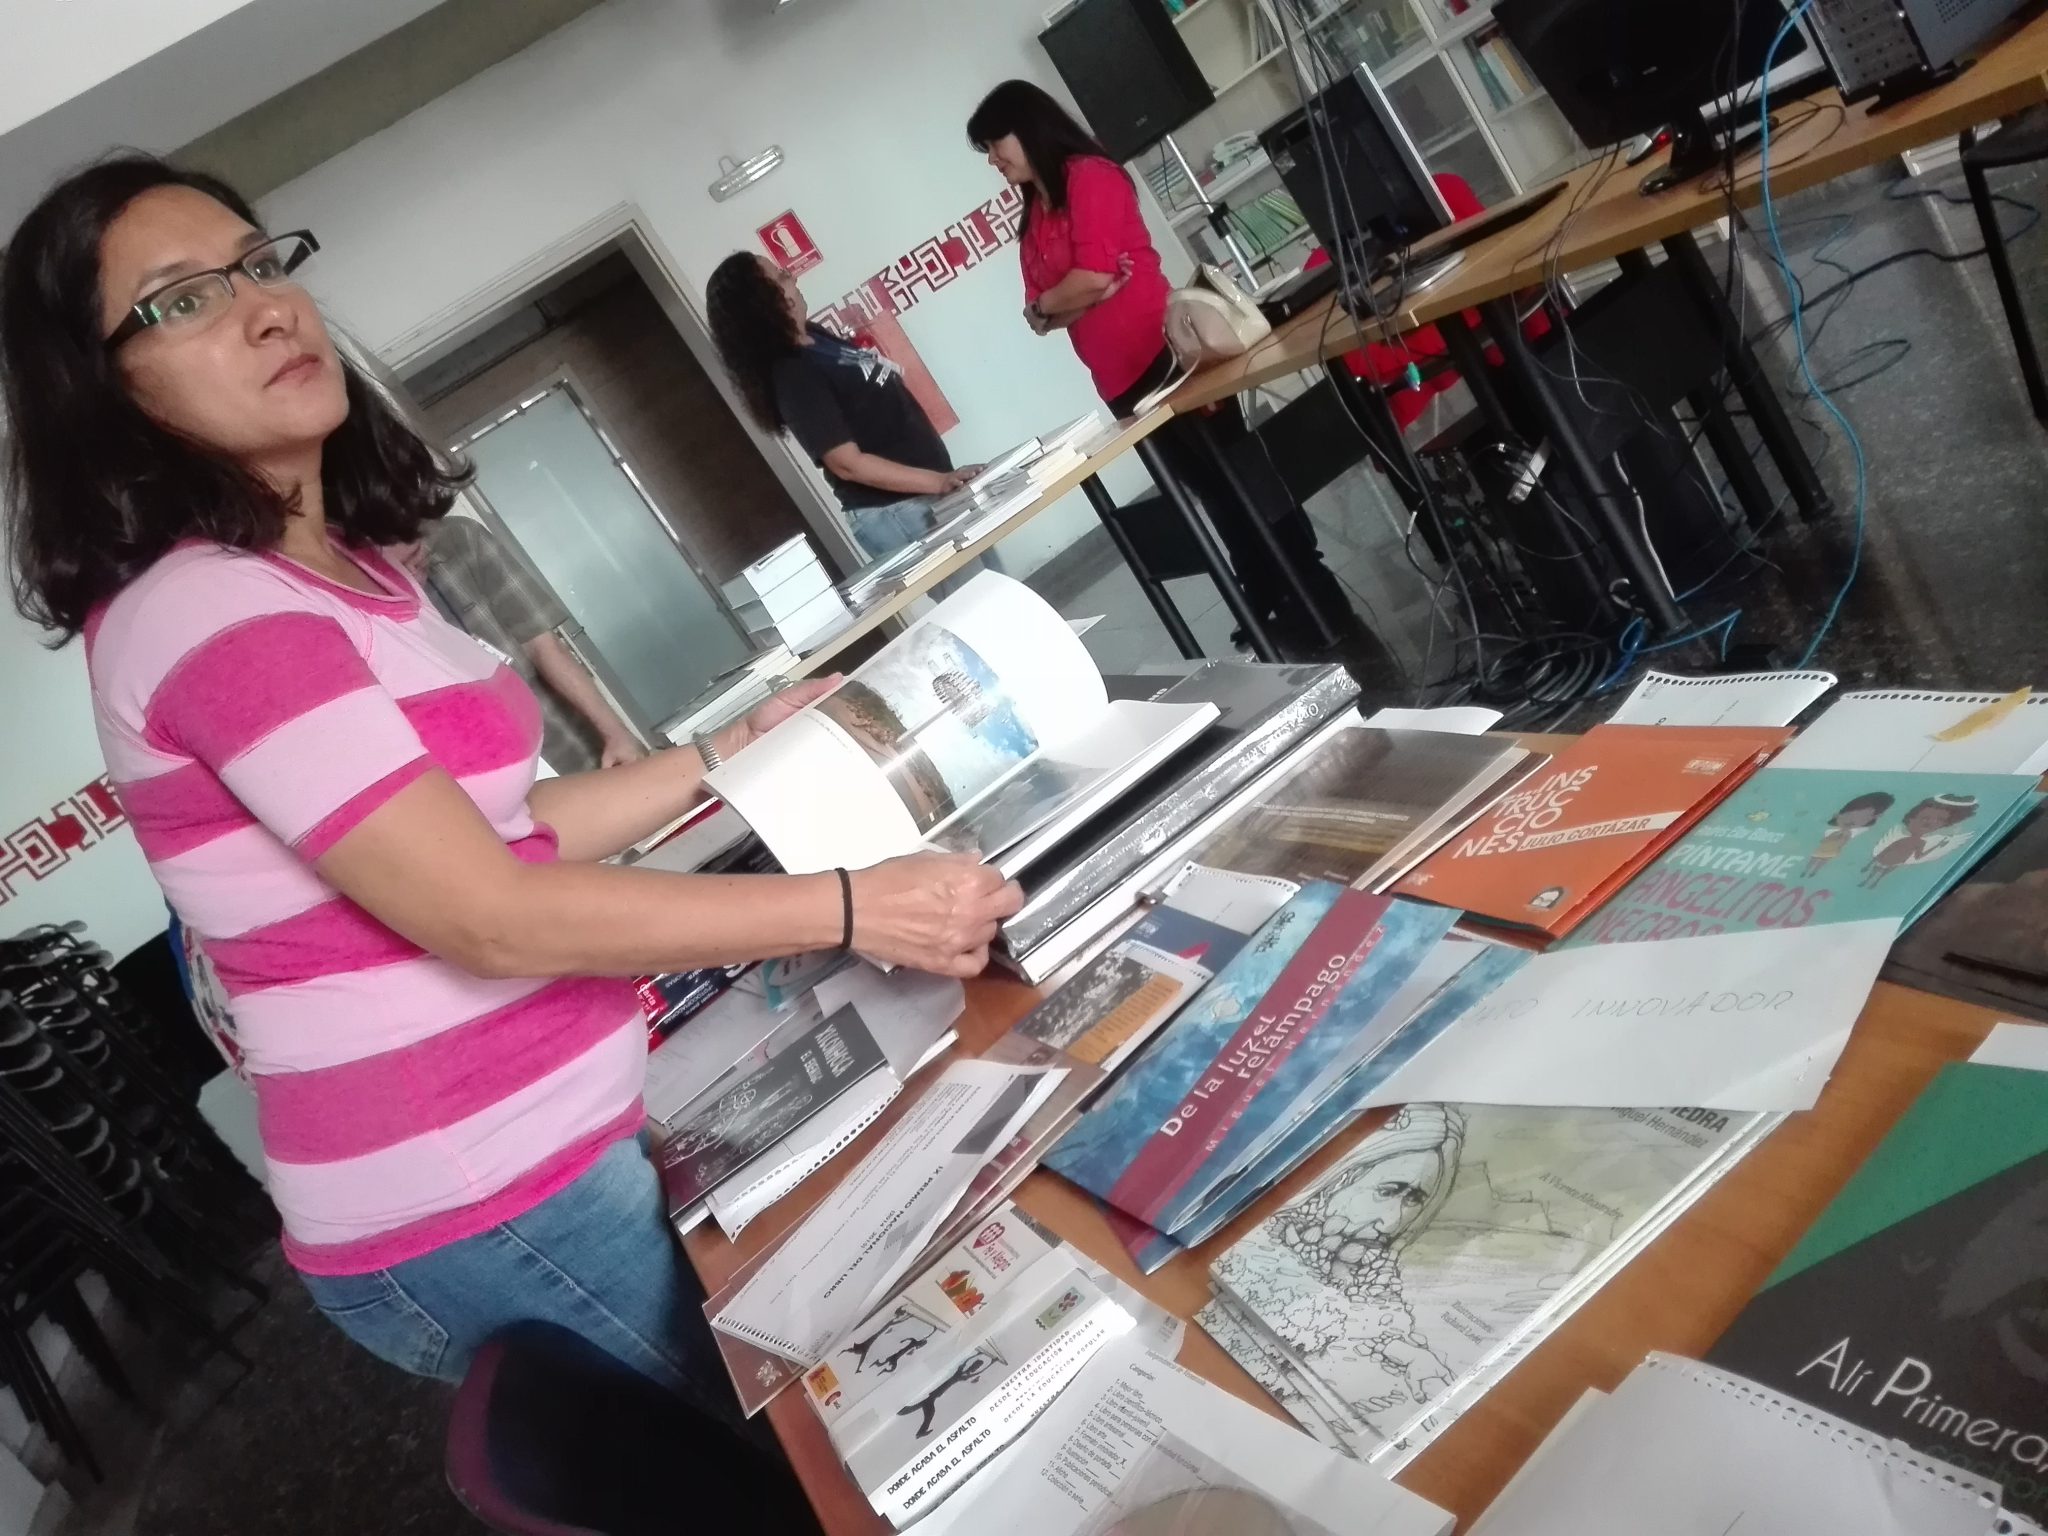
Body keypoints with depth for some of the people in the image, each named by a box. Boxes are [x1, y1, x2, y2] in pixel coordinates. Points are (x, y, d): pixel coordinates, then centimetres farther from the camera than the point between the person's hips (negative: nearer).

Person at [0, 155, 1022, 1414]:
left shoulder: (340, 569, 9)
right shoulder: (210, 613, -22)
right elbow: (495, 919, -26)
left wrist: (732, 754, 11)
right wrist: (853, 908, -23)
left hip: (528, 1155, 9)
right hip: (476, 1214, -9)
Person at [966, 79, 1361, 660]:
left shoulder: (1090, 176, -6)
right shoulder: (1032, 222, 17)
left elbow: (1092, 276, -18)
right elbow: (1044, 320, 10)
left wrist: (1043, 303, 1)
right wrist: (1086, 294, -10)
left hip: (1166, 357, -7)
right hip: (1123, 384, 7)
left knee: (1246, 488, -2)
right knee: (1221, 500, 13)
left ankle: (1329, 618, 6)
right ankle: (1279, 620, 22)